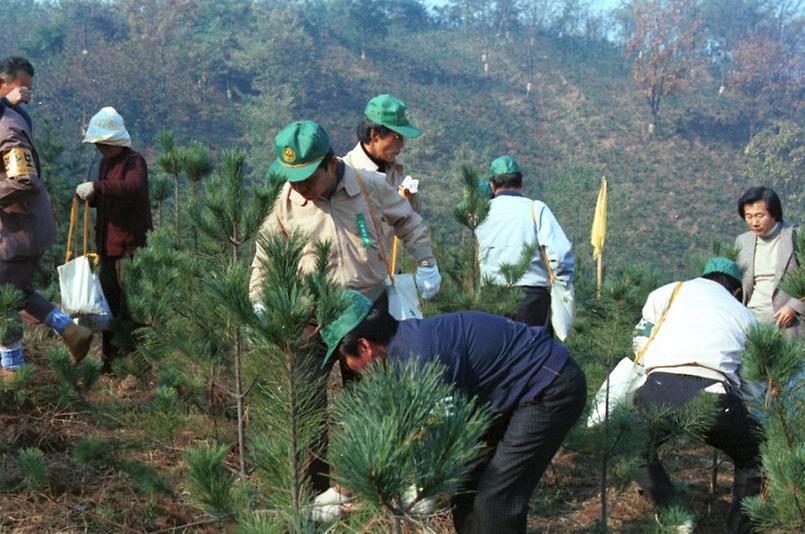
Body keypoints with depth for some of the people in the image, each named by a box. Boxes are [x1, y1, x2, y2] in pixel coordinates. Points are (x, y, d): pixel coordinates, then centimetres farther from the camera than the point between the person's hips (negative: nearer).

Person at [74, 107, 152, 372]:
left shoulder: (134, 161, -11)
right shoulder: (105, 164, 17)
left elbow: (133, 186, -32)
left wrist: (96, 187, -36)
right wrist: (90, 196, 5)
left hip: (130, 246, -9)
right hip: (108, 246, 9)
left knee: (128, 304, -7)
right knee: (108, 302, 13)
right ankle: (110, 361, 22)